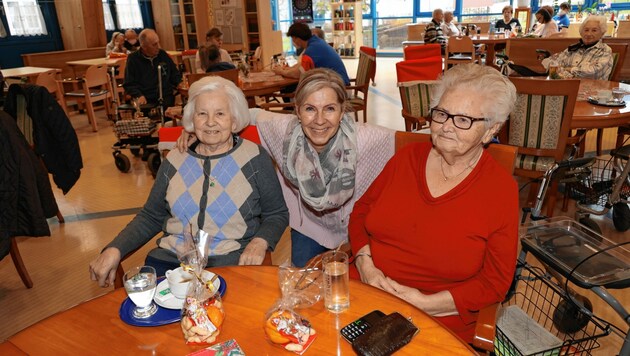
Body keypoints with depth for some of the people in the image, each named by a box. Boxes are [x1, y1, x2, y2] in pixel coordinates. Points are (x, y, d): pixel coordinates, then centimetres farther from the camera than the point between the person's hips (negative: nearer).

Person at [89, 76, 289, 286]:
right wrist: (115, 250, -1)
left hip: (230, 261, -2)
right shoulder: (175, 160, 10)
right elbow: (151, 216, 14)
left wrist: (259, 242, -15)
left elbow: (277, 214, 5)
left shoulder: (255, 158, 1)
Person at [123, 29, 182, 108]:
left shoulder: (163, 54, 14)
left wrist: (179, 83, 7)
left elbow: (175, 74, 27)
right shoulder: (133, 59, 5)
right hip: (146, 100, -2)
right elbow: (129, 84, 5)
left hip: (166, 97, 2)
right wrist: (139, 96, -13)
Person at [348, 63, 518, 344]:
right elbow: (361, 210, 11)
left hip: (436, 320, -2)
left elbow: (495, 282, -3)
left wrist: (426, 303, -13)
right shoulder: (408, 157, 4)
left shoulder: (501, 189, -6)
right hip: (362, 289, 3)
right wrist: (364, 263, -7)